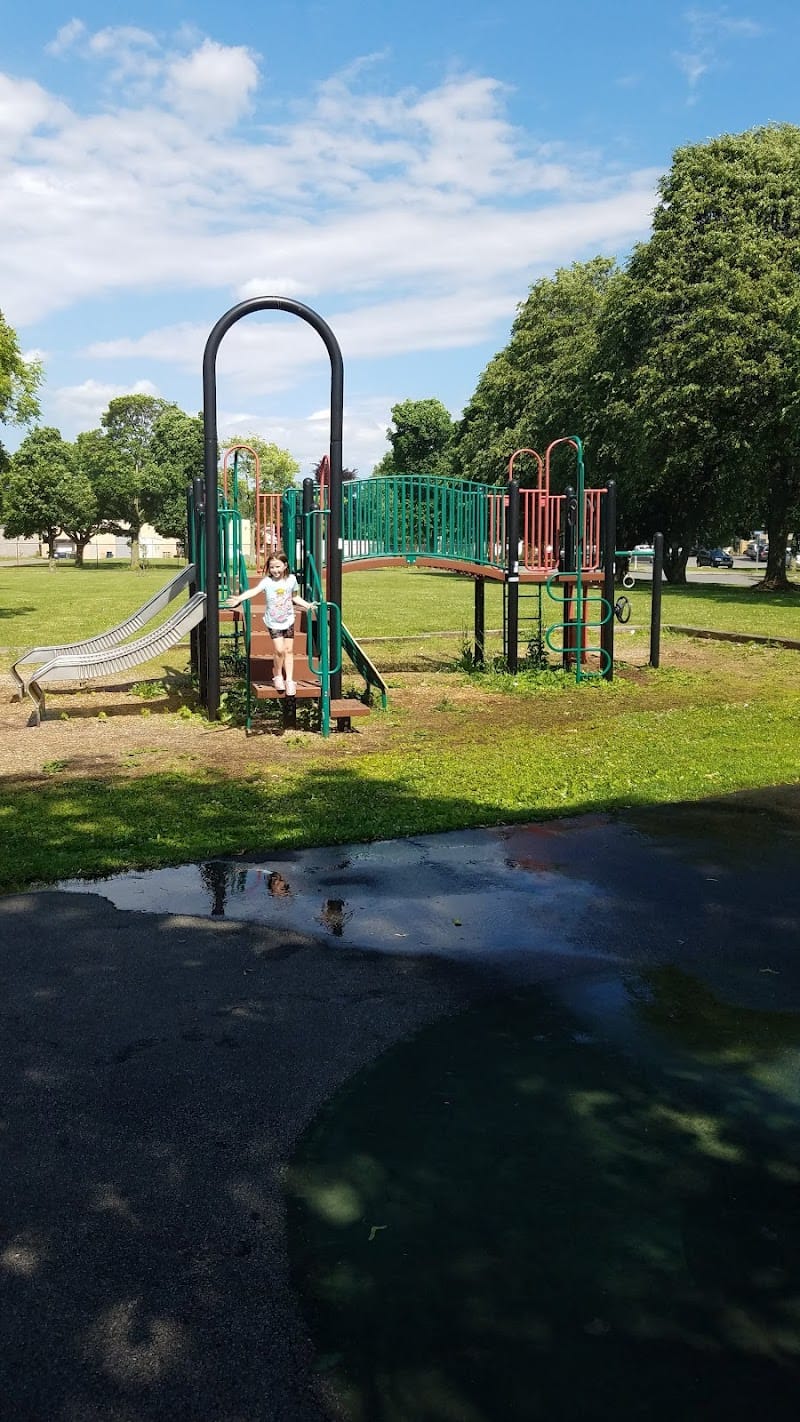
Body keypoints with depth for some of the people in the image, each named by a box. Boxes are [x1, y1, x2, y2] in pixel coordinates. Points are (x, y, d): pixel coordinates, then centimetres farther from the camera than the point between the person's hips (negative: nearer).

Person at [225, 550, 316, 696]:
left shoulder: (292, 579, -2)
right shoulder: (267, 582, -12)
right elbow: (254, 591, -28)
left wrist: (307, 605, 5)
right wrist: (239, 598, -43)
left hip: (288, 620, 3)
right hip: (273, 622, -2)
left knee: (289, 650, 4)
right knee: (279, 650, -11)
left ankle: (289, 680, 10)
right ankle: (278, 676, 12)